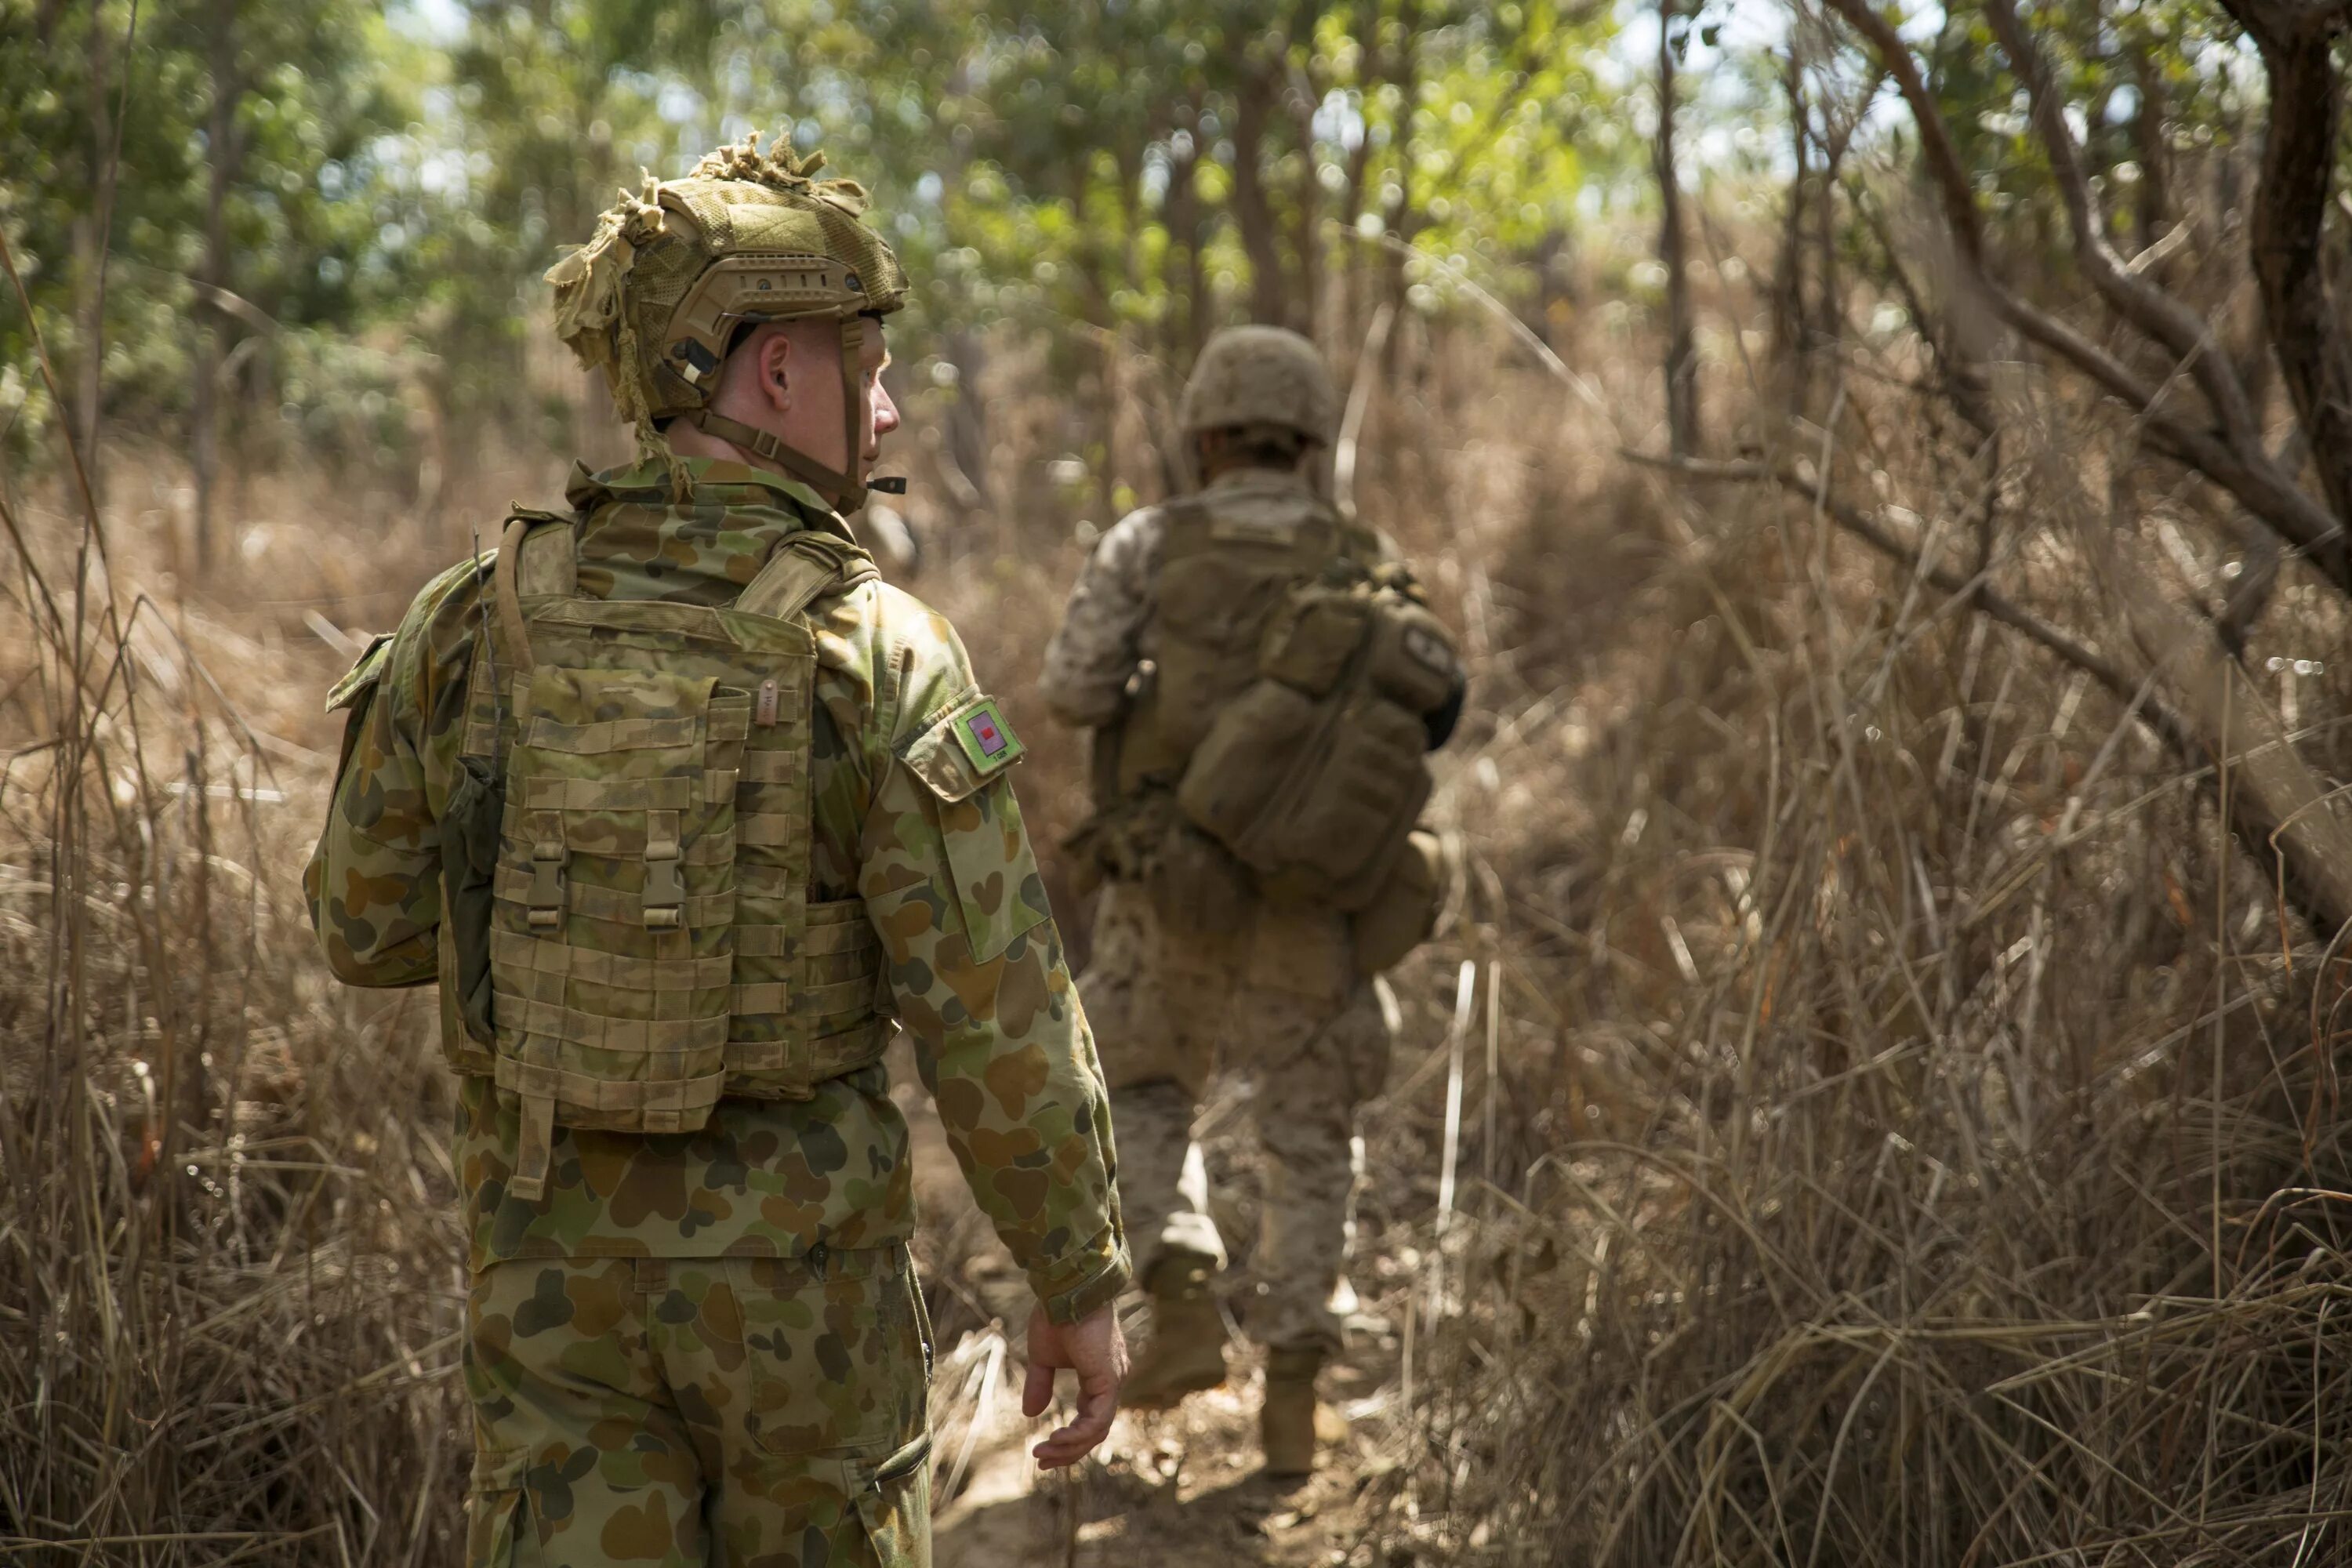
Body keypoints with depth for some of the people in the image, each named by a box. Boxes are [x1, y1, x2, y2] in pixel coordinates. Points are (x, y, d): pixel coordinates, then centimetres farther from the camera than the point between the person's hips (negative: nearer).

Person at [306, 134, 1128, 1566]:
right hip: (795, 1256, -2)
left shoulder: (479, 619, -6)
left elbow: (369, 928, 5)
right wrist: (1084, 1282, -4)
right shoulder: (883, 658, -17)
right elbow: (1003, 1028, -16)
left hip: (550, 1240, 3)